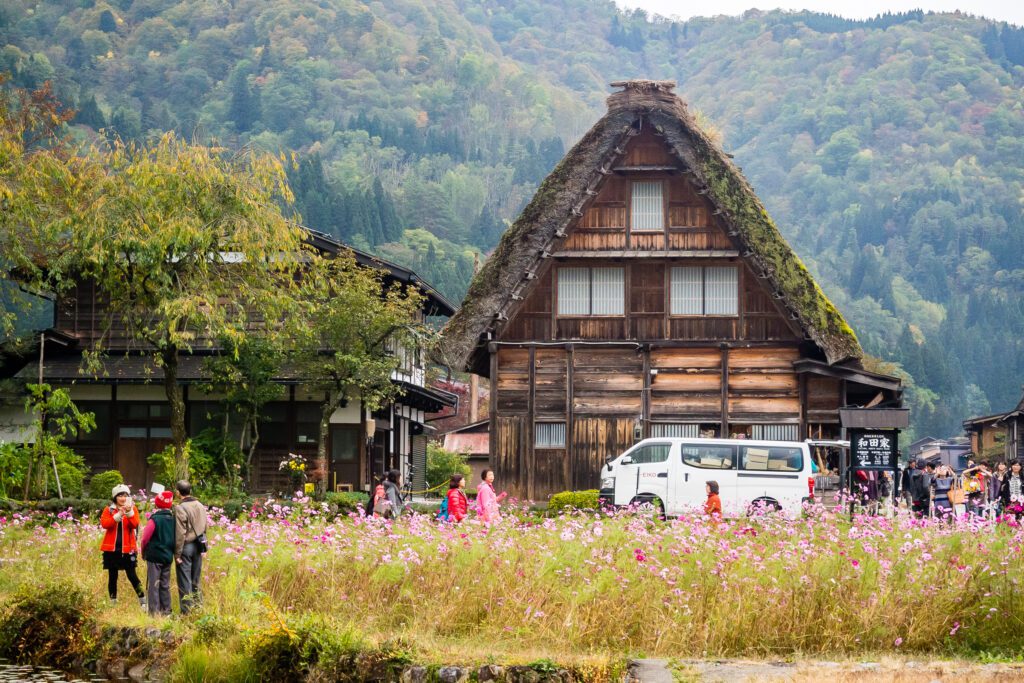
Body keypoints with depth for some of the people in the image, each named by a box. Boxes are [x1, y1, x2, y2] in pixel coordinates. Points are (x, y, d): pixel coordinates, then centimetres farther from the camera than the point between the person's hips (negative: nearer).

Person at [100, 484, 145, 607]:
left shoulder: (132, 509, 4)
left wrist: (129, 512, -26)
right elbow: (104, 523, -13)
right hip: (111, 548, 1)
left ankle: (143, 601, 1)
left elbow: (135, 524, -12)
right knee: (112, 576, 6)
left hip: (127, 548, -1)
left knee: (132, 575, -5)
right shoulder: (109, 509, 5)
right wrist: (118, 515, -24)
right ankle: (113, 602, 13)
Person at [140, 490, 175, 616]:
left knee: (153, 584, -1)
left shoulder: (154, 519, -14)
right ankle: (166, 610, 15)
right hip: (168, 556, 5)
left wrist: (143, 552, 6)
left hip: (154, 555, -5)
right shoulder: (173, 519, 1)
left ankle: (154, 611, -4)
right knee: (165, 584, 14)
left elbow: (145, 538, -11)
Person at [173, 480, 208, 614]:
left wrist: (177, 554, -11)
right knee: (195, 581, 15)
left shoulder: (180, 508, -15)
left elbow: (180, 533, -17)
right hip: (198, 546, 6)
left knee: (184, 582, 0)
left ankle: (186, 612, 1)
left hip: (186, 547, -6)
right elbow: (204, 528, 11)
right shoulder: (200, 506, 5)